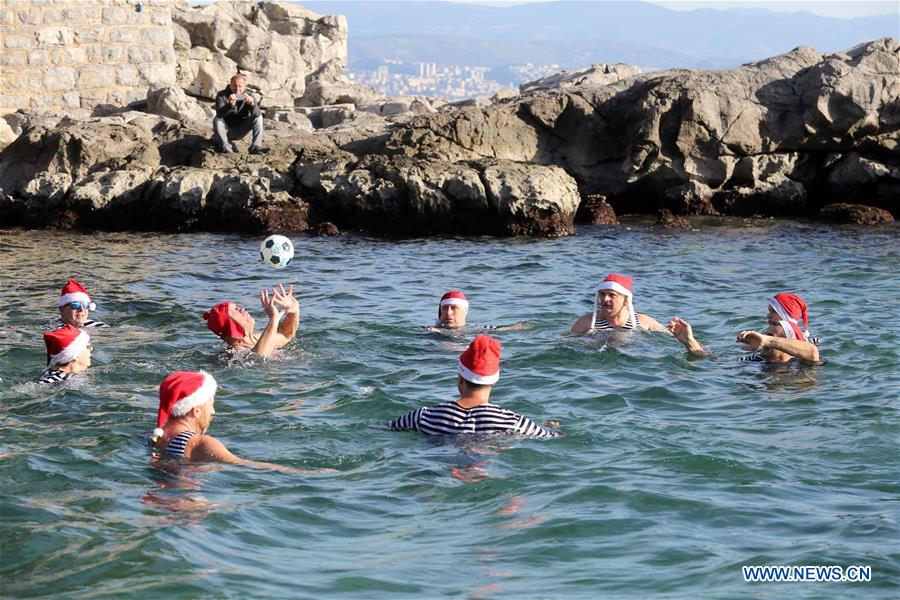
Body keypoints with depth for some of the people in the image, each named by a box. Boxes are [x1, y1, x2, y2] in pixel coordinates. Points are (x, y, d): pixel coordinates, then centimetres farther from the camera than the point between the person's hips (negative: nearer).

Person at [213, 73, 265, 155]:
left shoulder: (248, 96, -7)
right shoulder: (222, 95, -14)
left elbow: (257, 114, -23)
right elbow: (219, 114, -33)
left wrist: (252, 104, -45)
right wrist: (230, 104, -53)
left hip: (240, 132, 3)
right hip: (226, 131, -2)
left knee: (259, 117, -13)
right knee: (217, 120, -31)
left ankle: (255, 147, -17)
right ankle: (226, 148, -22)